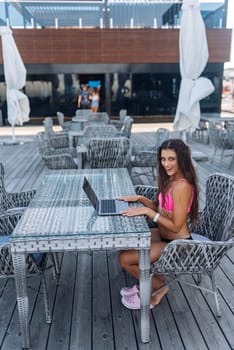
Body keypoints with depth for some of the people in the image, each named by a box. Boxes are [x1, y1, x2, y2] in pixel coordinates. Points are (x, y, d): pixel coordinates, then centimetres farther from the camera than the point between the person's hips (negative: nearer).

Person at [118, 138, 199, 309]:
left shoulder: (181, 186, -28)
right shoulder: (171, 179, 1)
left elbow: (175, 226, -26)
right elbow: (160, 207, 11)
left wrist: (146, 211, -27)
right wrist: (140, 198, -3)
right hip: (164, 235, 10)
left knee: (125, 259, -11)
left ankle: (159, 287, 11)